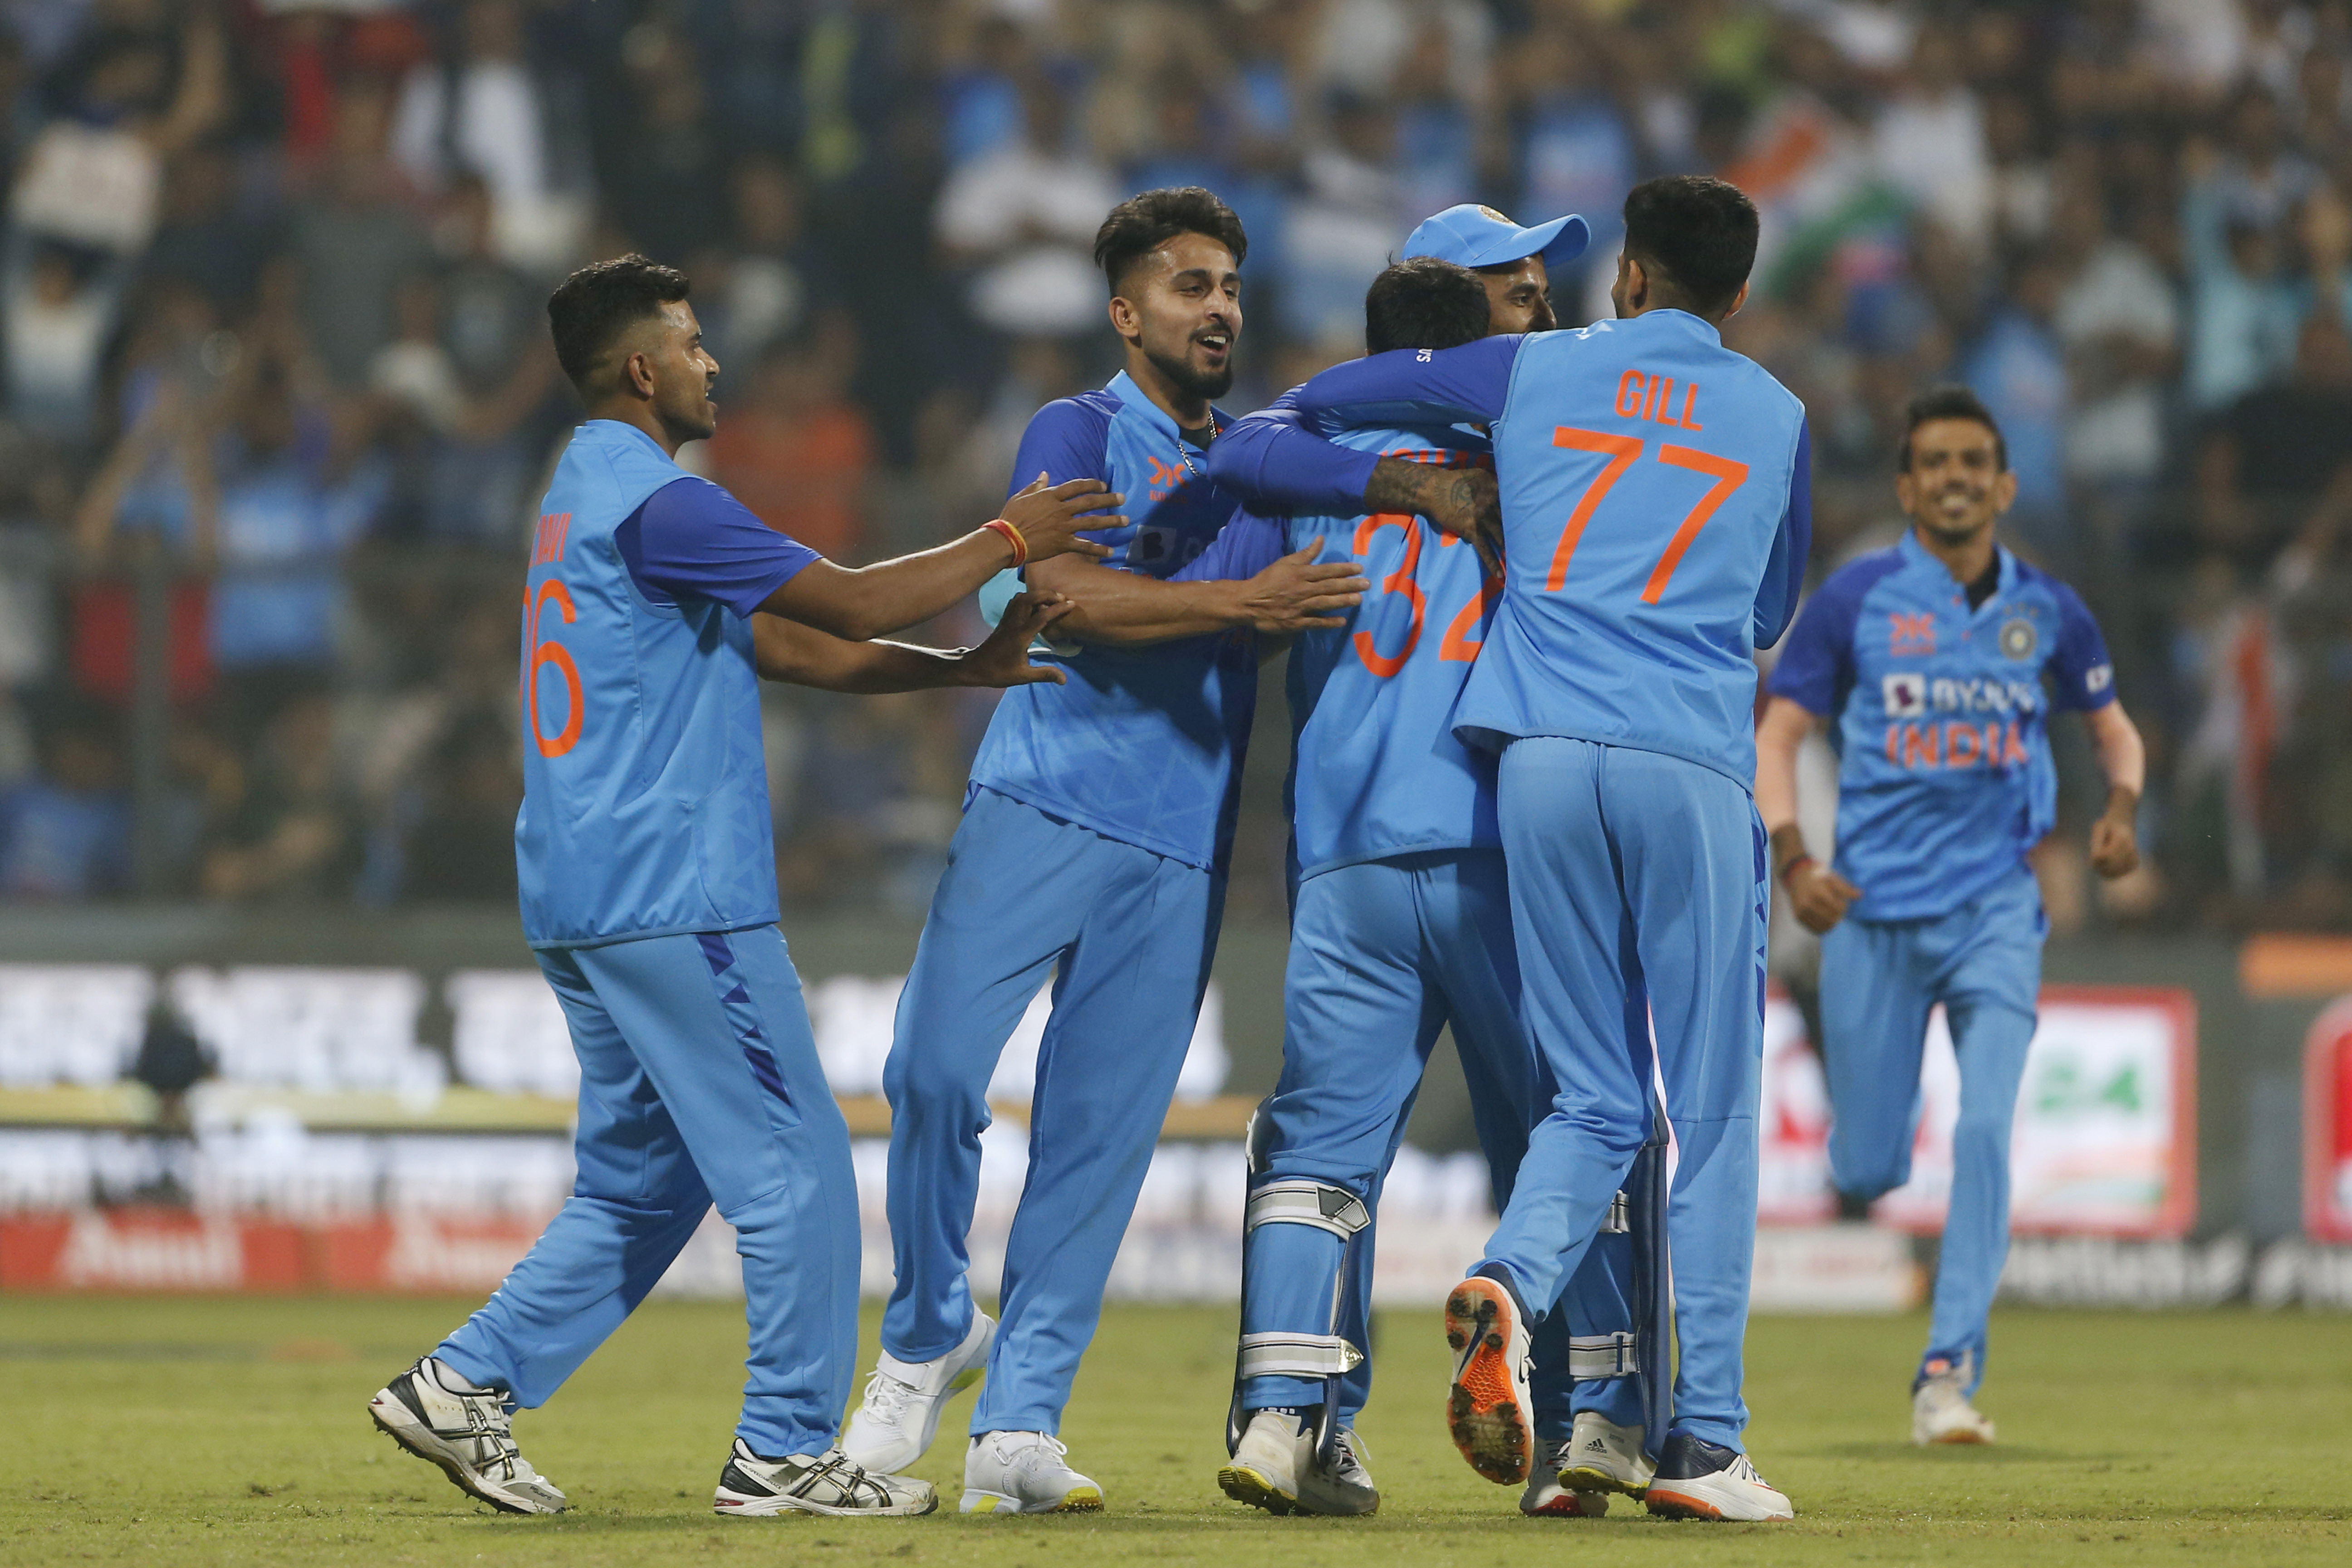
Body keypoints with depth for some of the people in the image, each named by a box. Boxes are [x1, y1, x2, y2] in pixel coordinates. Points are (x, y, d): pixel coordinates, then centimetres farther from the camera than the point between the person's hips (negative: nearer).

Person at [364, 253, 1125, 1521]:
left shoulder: (588, 500, 21)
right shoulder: (652, 500, -12)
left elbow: (791, 646, 19)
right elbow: (854, 604, -15)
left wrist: (971, 665, 11)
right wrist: (1005, 541, -3)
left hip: (578, 900, 10)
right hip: (675, 896, -10)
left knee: (643, 1181, 15)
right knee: (794, 1167, -3)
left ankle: (465, 1385, 9)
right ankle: (785, 1451, 0)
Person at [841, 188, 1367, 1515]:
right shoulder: (1077, 435, 4)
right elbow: (1071, 597, -11)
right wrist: (1241, 604, -20)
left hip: (1185, 847, 4)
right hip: (1046, 806, -4)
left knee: (1102, 1131, -2)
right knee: (938, 1068, -14)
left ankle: (1021, 1422, -1)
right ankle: (933, 1333, 9)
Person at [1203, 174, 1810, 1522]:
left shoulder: (1537, 371, 14)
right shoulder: (1777, 419, 15)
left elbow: (1315, 404, 20)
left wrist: (1403, 479, 36)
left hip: (1541, 754, 2)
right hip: (1693, 766, -2)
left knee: (1598, 1102, 10)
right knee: (1715, 1110, 3)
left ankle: (1509, 1286, -20)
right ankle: (1704, 1443, -1)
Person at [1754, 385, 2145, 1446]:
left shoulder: (2047, 612, 6)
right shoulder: (1857, 599, -1)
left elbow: (2114, 729, 19)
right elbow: (1776, 736, 0)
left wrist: (2121, 808, -4)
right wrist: (1791, 859, -16)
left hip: (1996, 909, 1)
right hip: (1873, 911, -1)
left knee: (1986, 1130, -17)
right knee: (1868, 1173, 0)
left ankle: (1950, 1373, -12)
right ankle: (1863, 1145, 39)